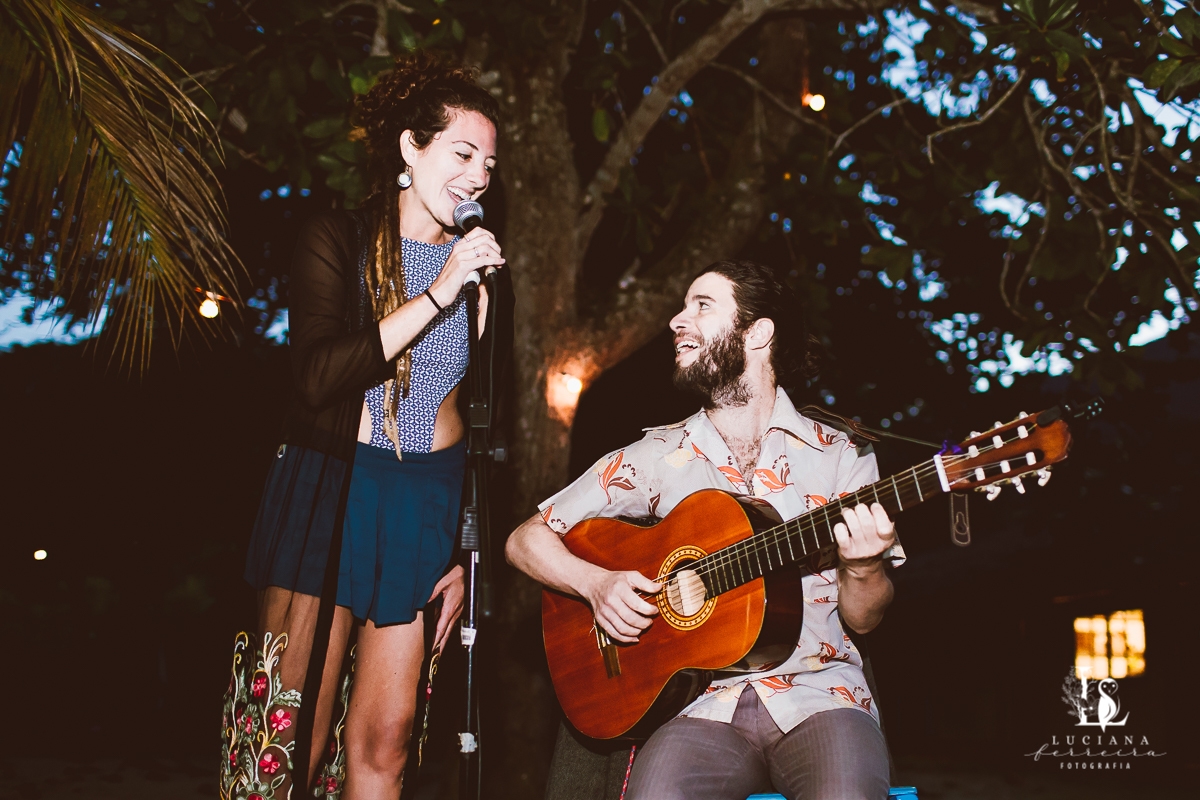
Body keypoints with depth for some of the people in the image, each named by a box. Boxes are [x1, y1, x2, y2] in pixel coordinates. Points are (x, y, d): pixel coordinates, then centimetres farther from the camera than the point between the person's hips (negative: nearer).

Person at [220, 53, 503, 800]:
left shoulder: (481, 267, 11)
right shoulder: (338, 241, -1)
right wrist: (438, 293, -20)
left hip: (431, 501, 4)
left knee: (384, 738, 4)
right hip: (331, 486, -3)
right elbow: (319, 377, -17)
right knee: (294, 735, -5)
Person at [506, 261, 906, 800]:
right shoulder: (658, 456, 8)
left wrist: (863, 568, -14)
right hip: (705, 702, 1)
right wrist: (598, 583, -7)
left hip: (818, 695, 0)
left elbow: (862, 619, 8)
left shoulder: (839, 456, 5)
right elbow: (526, 539, 11)